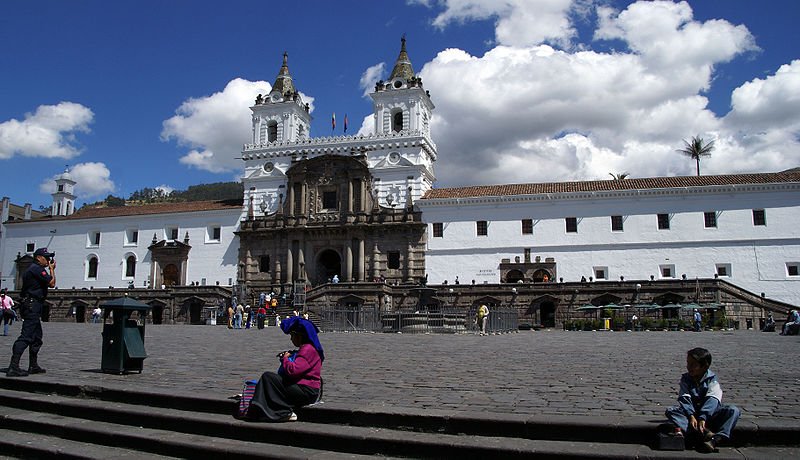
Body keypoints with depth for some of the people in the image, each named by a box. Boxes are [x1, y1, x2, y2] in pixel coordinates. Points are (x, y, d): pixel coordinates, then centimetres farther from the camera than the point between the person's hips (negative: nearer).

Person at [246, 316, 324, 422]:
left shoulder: (308, 349, -16)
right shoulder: (306, 348, 18)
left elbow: (293, 370, -25)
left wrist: (285, 359, -7)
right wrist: (288, 356, 10)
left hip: (307, 392, -11)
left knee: (267, 377, -13)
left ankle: (285, 412, -12)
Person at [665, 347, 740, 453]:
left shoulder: (712, 379, -6)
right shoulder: (685, 379, 2)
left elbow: (712, 400, -19)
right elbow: (684, 398, -11)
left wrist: (702, 418, -32)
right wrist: (691, 416, -28)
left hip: (710, 413, -1)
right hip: (691, 412, 2)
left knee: (733, 410, -26)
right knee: (670, 411, -24)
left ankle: (715, 439, -43)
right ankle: (705, 432, -42)